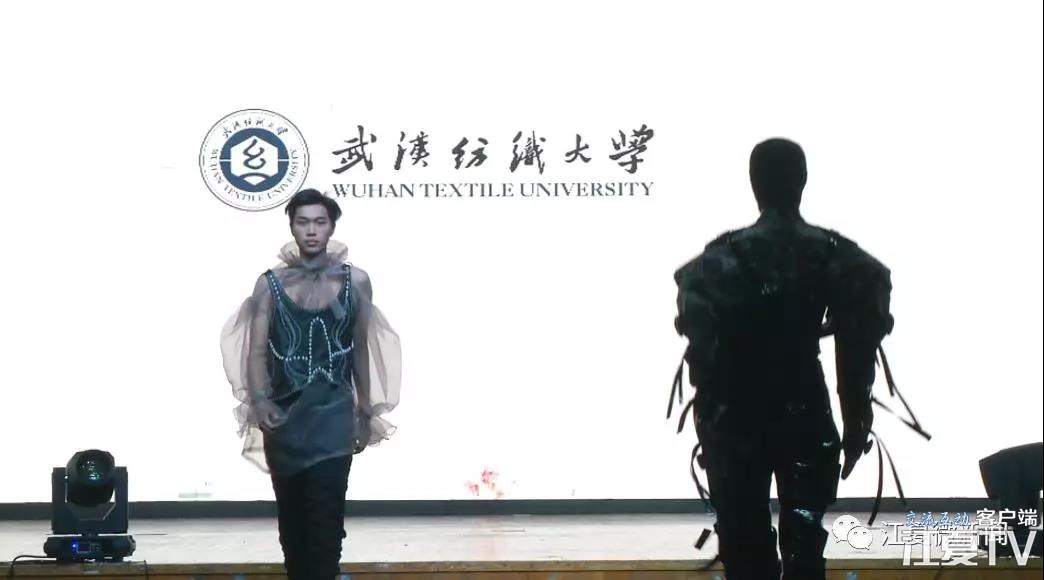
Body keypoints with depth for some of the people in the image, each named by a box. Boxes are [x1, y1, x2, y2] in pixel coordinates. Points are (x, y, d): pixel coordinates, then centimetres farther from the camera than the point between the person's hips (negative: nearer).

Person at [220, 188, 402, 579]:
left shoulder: (355, 281, 4)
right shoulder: (271, 284, 2)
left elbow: (361, 351, 11)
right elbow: (257, 350, -4)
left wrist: (367, 414, 13)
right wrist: (258, 400, -22)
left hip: (332, 414, -1)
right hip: (283, 416, 2)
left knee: (325, 516, -13)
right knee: (291, 518, 10)